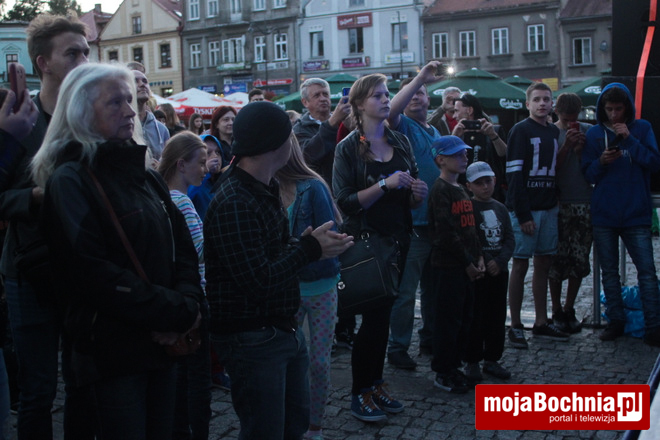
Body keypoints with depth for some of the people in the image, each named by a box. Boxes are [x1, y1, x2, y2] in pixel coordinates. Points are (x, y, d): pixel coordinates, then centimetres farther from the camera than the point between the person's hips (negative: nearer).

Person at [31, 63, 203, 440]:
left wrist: (188, 303, -9)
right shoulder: (70, 181, -11)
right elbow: (94, 273, -20)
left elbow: (184, 249, 10)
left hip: (164, 343, 7)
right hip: (113, 352, -6)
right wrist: (178, 313, -18)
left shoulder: (145, 175, 12)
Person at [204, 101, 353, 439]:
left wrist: (309, 244, -7)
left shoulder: (265, 190, 10)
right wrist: (309, 249, -15)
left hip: (283, 330, 10)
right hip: (252, 339, -9)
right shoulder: (233, 203, -24)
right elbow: (257, 282, -27)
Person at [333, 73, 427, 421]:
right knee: (373, 317, -1)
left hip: (396, 239, 5)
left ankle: (375, 384, 26)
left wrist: (418, 193, -8)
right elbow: (345, 201, -17)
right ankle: (359, 394, 14)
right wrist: (385, 185, -24)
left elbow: (411, 197, 14)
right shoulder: (348, 148, -9)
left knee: (383, 314, 13)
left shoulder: (400, 142, 7)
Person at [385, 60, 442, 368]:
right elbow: (391, 111, -28)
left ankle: (430, 338, 33)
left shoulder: (435, 132, 17)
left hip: (436, 223, 8)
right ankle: (397, 348, 8)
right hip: (412, 224, -7)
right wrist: (420, 77, -26)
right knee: (406, 293, -3)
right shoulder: (403, 126, -4)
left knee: (433, 287, 19)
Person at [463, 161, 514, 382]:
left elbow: (509, 239, 6)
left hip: (499, 270, 6)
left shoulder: (500, 209, 12)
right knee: (475, 317, -2)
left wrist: (499, 261, -9)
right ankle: (472, 362, 8)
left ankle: (492, 359, 21)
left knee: (497, 316, 10)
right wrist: (484, 264, -15)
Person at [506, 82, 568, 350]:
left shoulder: (554, 132, 15)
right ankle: (515, 326, 4)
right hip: (525, 209, -7)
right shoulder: (521, 131, -7)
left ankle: (541, 323, 18)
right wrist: (523, 215, -18)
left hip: (548, 207, 7)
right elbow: (513, 174, -13)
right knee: (520, 265, -3)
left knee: (544, 264, 10)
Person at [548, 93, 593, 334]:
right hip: (558, 204, -2)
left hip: (583, 203, 2)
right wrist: (566, 146, -15)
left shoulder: (589, 131, 6)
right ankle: (556, 311, 11)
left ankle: (569, 309, 17)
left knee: (579, 259, 4)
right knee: (558, 259, -1)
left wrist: (582, 149, -11)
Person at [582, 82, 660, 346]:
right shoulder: (594, 133, 5)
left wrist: (629, 139, -15)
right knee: (609, 272, 9)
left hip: (636, 213, -2)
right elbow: (587, 174, 4)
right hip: (603, 214, 2)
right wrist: (601, 162, -16)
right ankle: (615, 321, 20)